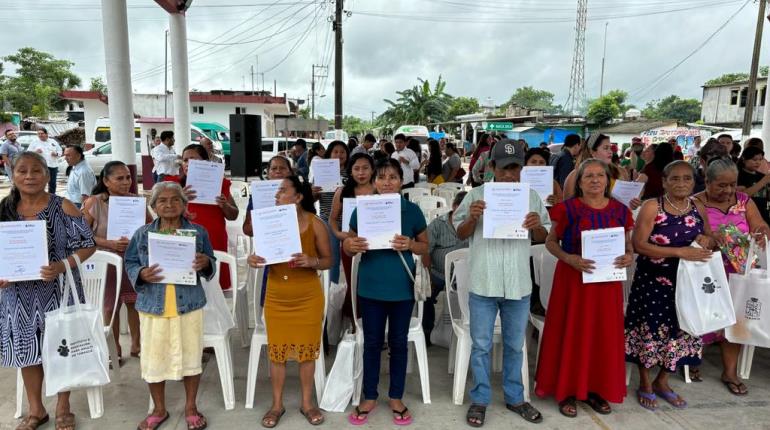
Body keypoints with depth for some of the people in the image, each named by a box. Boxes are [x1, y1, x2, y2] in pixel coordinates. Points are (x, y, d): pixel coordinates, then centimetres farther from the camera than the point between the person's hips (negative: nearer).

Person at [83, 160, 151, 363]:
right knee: (110, 306, 10)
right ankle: (115, 349, 29)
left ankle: (136, 345, 30)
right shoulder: (94, 202, -10)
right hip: (107, 261, -2)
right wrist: (110, 244, -20)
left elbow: (152, 225, 4)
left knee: (135, 302, 11)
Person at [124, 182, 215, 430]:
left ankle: (191, 407, 29)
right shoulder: (142, 234, 2)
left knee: (190, 356, 9)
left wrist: (206, 263, -18)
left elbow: (211, 265, 5)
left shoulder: (198, 232, 0)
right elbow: (130, 263, 6)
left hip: (189, 305, -1)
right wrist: (141, 274, -15)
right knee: (154, 358, 10)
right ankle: (159, 410, 32)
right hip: (153, 305, 1)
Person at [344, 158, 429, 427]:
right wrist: (351, 246, -19)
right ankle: (369, 397, 29)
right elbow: (349, 246, 5)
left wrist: (409, 245, -17)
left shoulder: (412, 210, -4)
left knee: (398, 342, 12)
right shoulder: (362, 210, -3)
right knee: (372, 342, 12)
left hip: (402, 287, 0)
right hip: (371, 287, 0)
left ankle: (396, 398, 29)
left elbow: (425, 246, 4)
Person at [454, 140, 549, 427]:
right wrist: (472, 217, -19)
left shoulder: (531, 196, 2)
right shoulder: (476, 195, -4)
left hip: (519, 284, 2)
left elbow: (542, 238, 7)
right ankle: (480, 399, 26)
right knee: (481, 345, 9)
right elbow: (461, 234, 0)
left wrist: (537, 226, -16)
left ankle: (514, 398, 34)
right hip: (483, 284, -2)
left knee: (514, 345, 17)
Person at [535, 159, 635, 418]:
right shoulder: (568, 208, -7)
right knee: (571, 333, 3)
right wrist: (569, 258, -20)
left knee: (604, 334, 10)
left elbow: (627, 243, 13)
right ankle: (567, 390, 16)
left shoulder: (620, 210, 4)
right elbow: (551, 242, -3)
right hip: (573, 278, -4)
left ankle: (595, 389, 27)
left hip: (607, 280, 4)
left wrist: (629, 256, -9)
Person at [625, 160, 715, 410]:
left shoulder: (699, 209, 3)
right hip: (653, 281, -5)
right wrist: (679, 252, -25)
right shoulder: (652, 207, -13)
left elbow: (709, 240, 17)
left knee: (680, 330, 12)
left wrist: (707, 242, -8)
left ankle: (662, 382, 33)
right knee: (650, 330, 4)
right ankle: (645, 384, 24)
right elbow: (638, 244, -19)